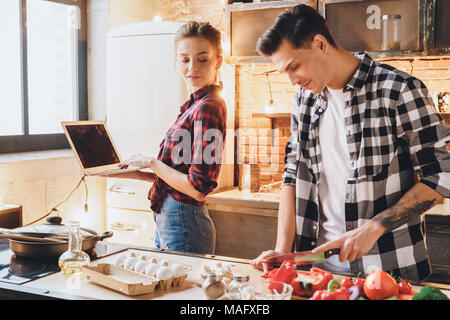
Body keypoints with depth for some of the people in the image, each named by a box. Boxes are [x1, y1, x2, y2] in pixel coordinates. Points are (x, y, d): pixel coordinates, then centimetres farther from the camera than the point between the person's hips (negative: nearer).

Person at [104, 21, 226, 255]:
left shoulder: (208, 108, -18)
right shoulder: (195, 105, 10)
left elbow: (197, 188, -22)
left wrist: (151, 163, -11)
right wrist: (134, 173, 12)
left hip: (183, 225, -9)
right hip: (168, 219, 9)